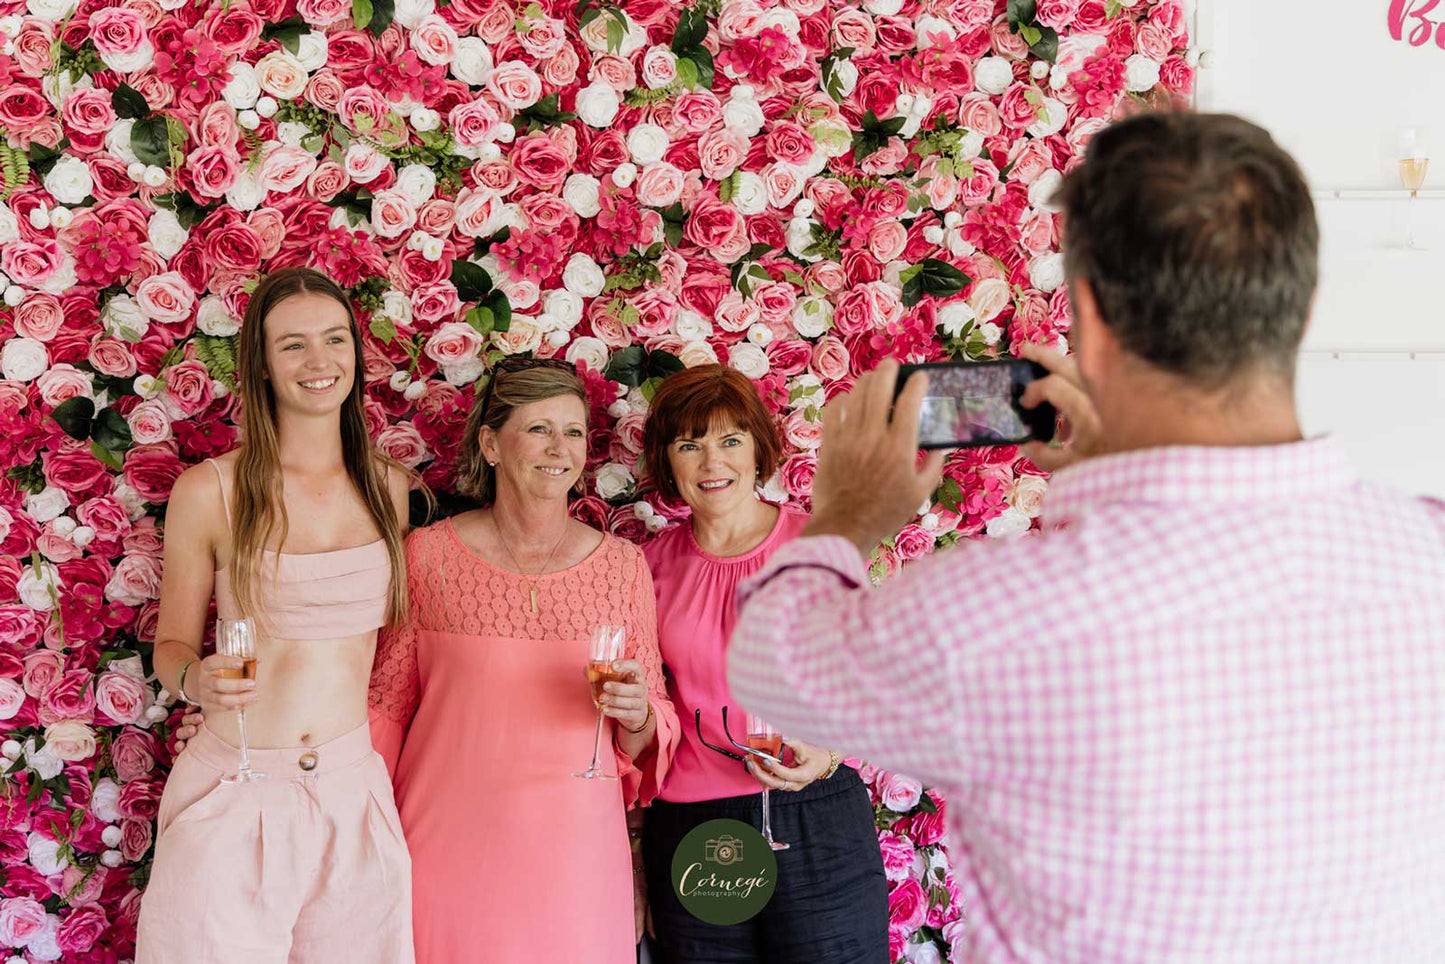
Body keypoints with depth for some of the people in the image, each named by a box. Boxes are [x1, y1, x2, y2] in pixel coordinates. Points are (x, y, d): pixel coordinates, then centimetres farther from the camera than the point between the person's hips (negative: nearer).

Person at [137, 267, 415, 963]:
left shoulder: (389, 488, 6)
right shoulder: (208, 492, -4)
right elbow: (172, 643, 5)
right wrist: (196, 681, -16)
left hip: (352, 792, 3)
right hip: (232, 797, -3)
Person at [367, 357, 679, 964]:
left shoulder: (622, 565, 3)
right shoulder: (429, 555, -2)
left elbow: (645, 745, 9)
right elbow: (388, 705, 6)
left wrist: (636, 715, -12)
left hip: (573, 851, 1)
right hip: (449, 842, -1)